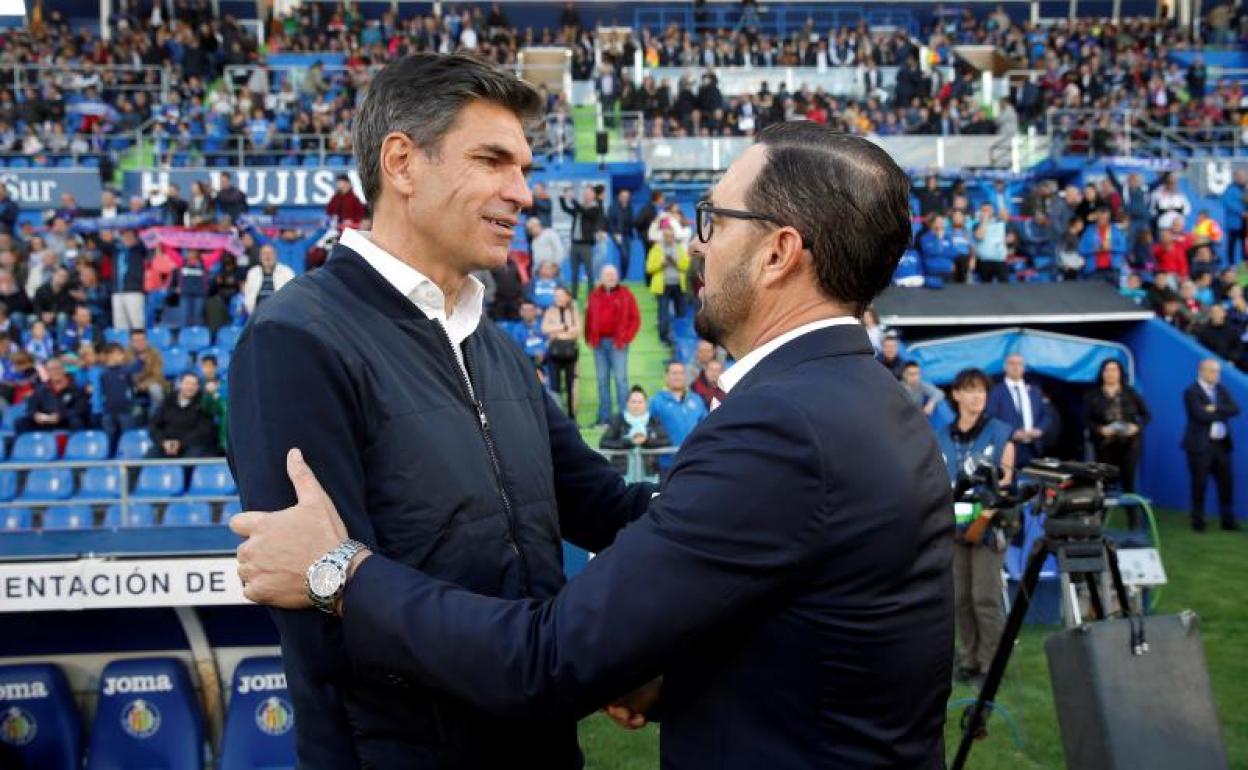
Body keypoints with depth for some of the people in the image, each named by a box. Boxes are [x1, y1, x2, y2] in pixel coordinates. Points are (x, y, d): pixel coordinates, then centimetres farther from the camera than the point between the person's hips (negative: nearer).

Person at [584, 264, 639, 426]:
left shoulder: (625, 294, 2)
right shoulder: (594, 295, 12)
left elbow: (635, 318, -2)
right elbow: (589, 318, 14)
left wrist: (625, 338, -8)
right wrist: (590, 338, 3)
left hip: (617, 343, -4)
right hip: (599, 343, 4)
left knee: (620, 379, -6)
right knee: (602, 380, 6)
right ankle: (604, 416, 10)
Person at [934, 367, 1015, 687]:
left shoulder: (999, 432, 1)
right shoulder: (941, 436, 8)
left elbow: (1007, 478, -2)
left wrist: (990, 509, -17)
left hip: (987, 524, -3)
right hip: (954, 524, 3)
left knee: (985, 597, -5)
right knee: (960, 596, 7)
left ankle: (991, 663, 5)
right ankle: (968, 659, 19)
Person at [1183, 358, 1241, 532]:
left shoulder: (1221, 389, 13)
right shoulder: (1192, 392, -8)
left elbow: (1235, 409, -1)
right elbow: (1201, 415, -21)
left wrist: (1216, 409, -16)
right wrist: (1224, 413, -8)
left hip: (1221, 444, 6)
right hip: (1200, 445, -6)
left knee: (1227, 482, 6)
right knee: (1200, 484, -1)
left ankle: (1228, 520, 13)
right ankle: (1198, 521, 8)